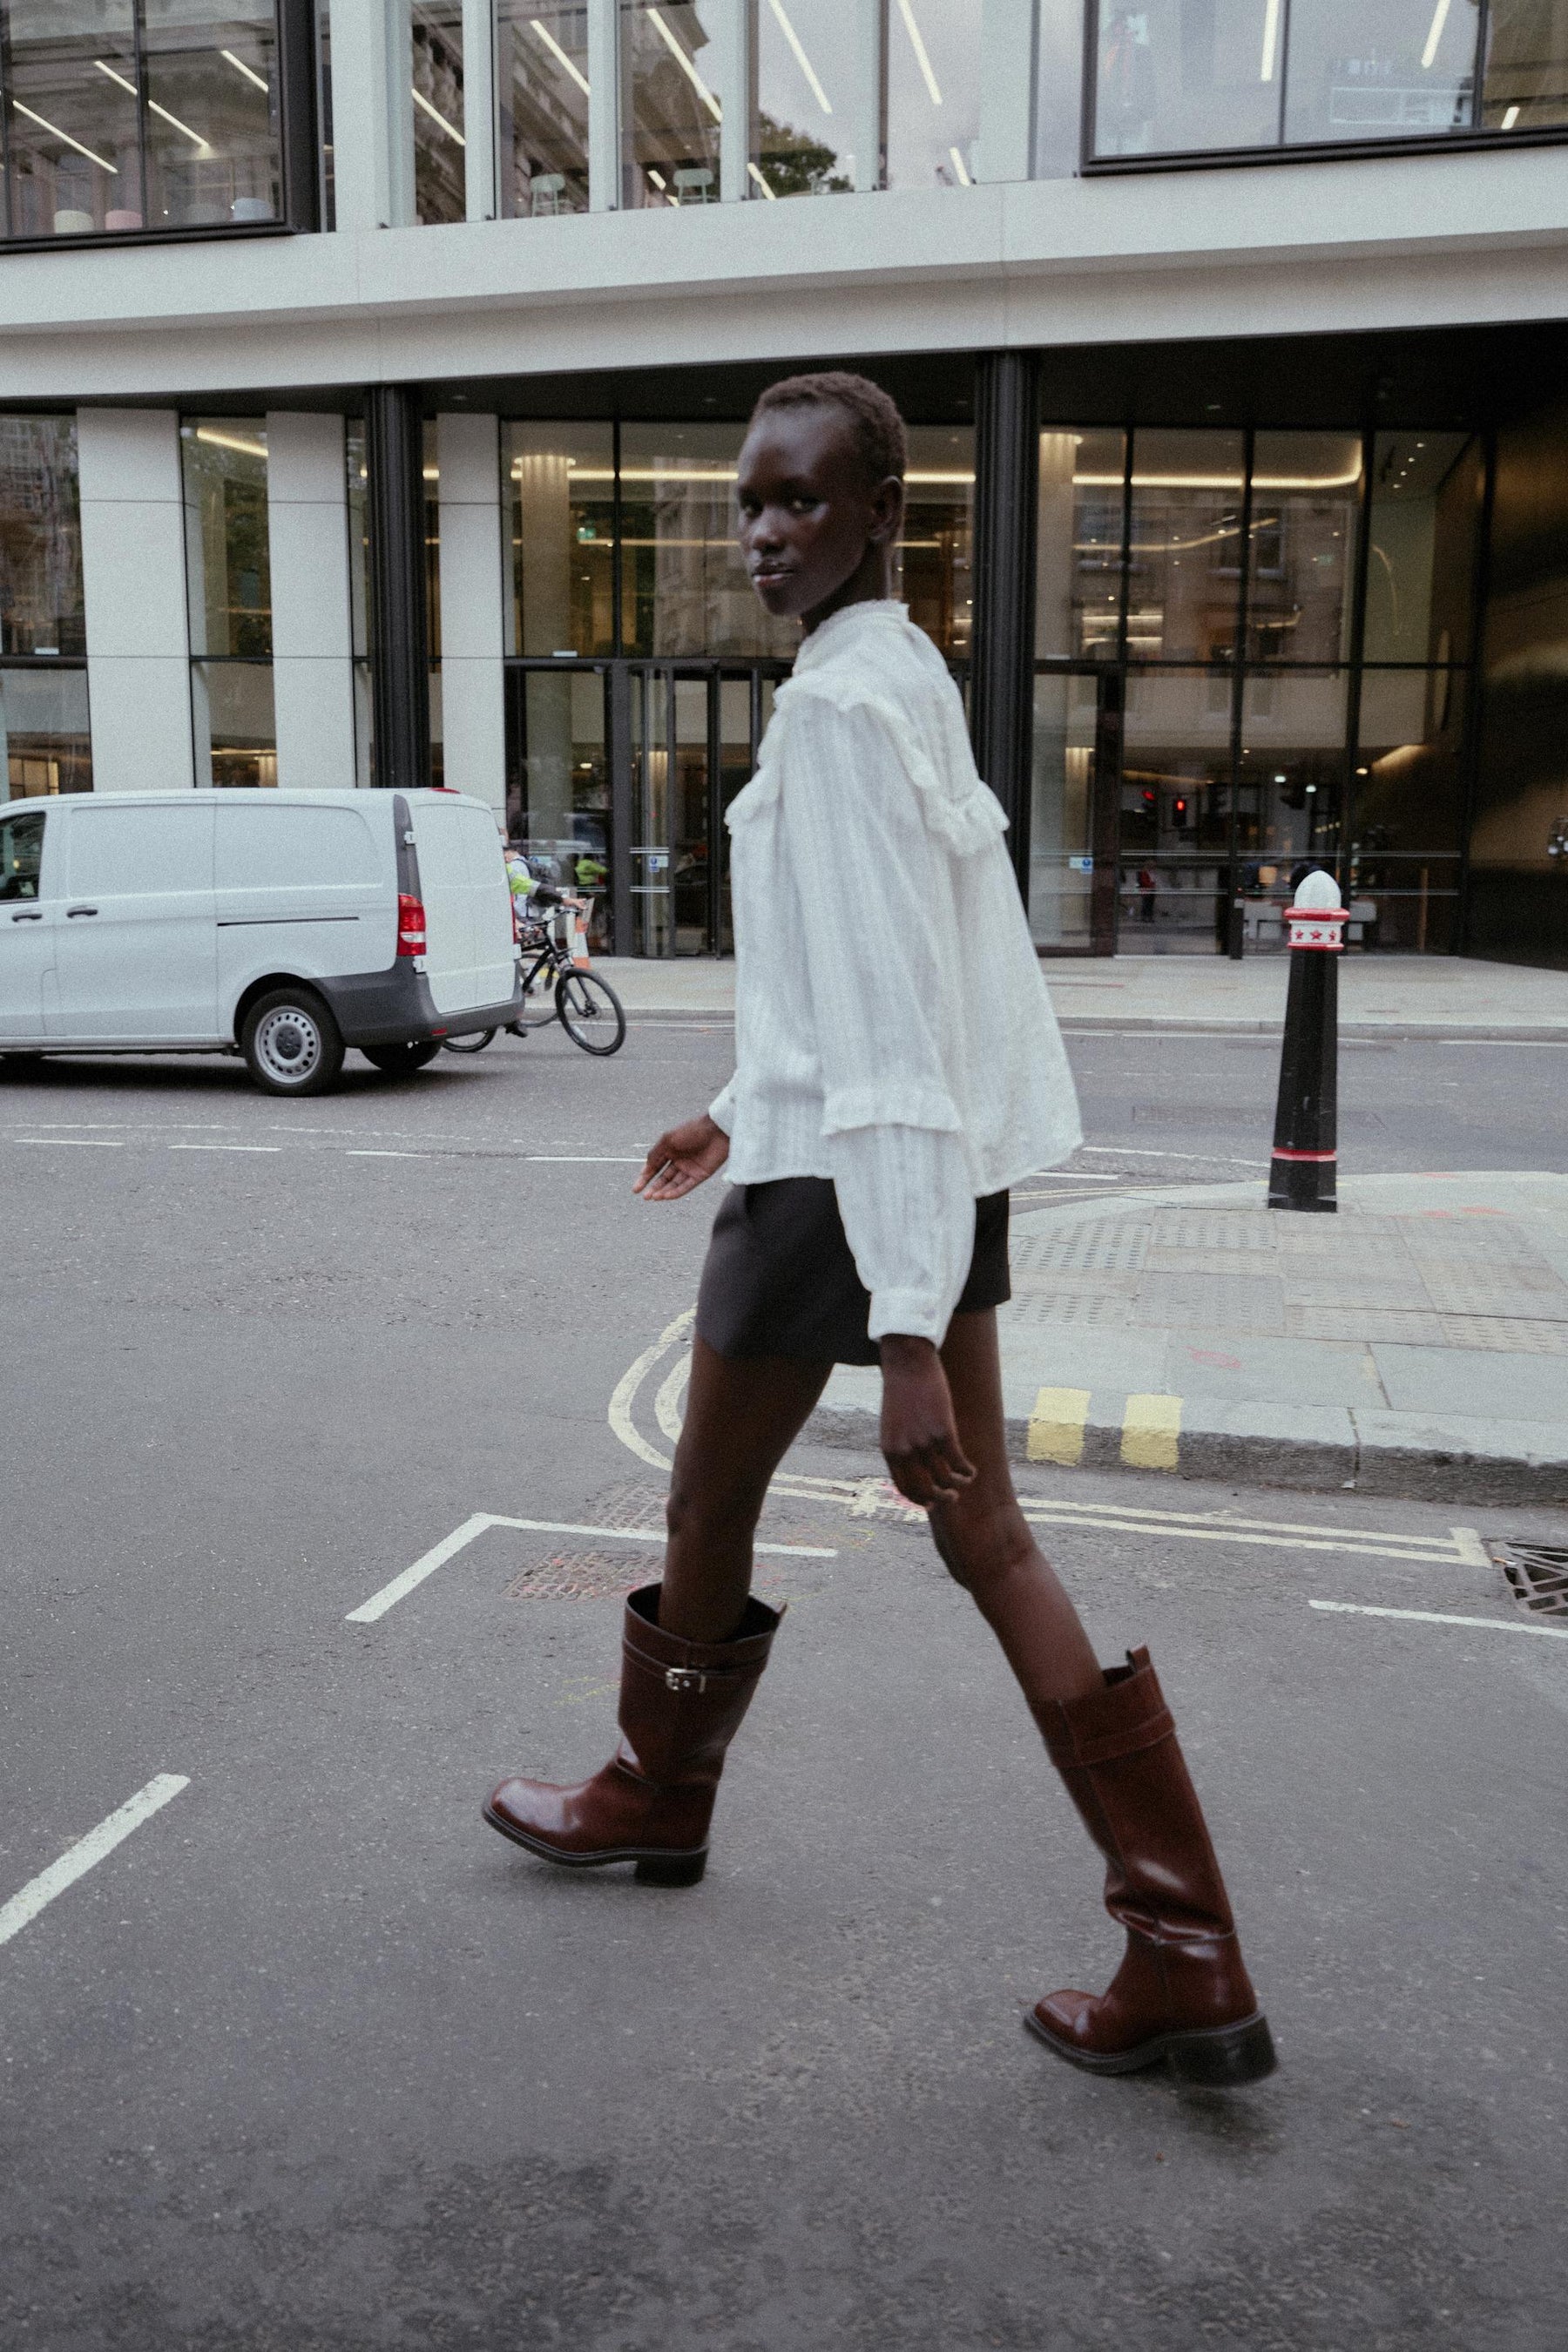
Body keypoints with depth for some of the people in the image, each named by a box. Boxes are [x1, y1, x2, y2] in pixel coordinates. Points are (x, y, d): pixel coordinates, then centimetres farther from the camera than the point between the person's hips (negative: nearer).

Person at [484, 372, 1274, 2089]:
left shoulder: (843, 702, -17)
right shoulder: (910, 676, 14)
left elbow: (883, 1013, -25)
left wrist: (905, 1332, -27)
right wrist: (742, 1108, 32)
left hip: (846, 1176, -9)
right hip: (958, 1167, 9)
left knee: (707, 1513, 14)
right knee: (984, 1534, 10)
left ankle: (656, 1798, 41)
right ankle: (1191, 1967, 11)